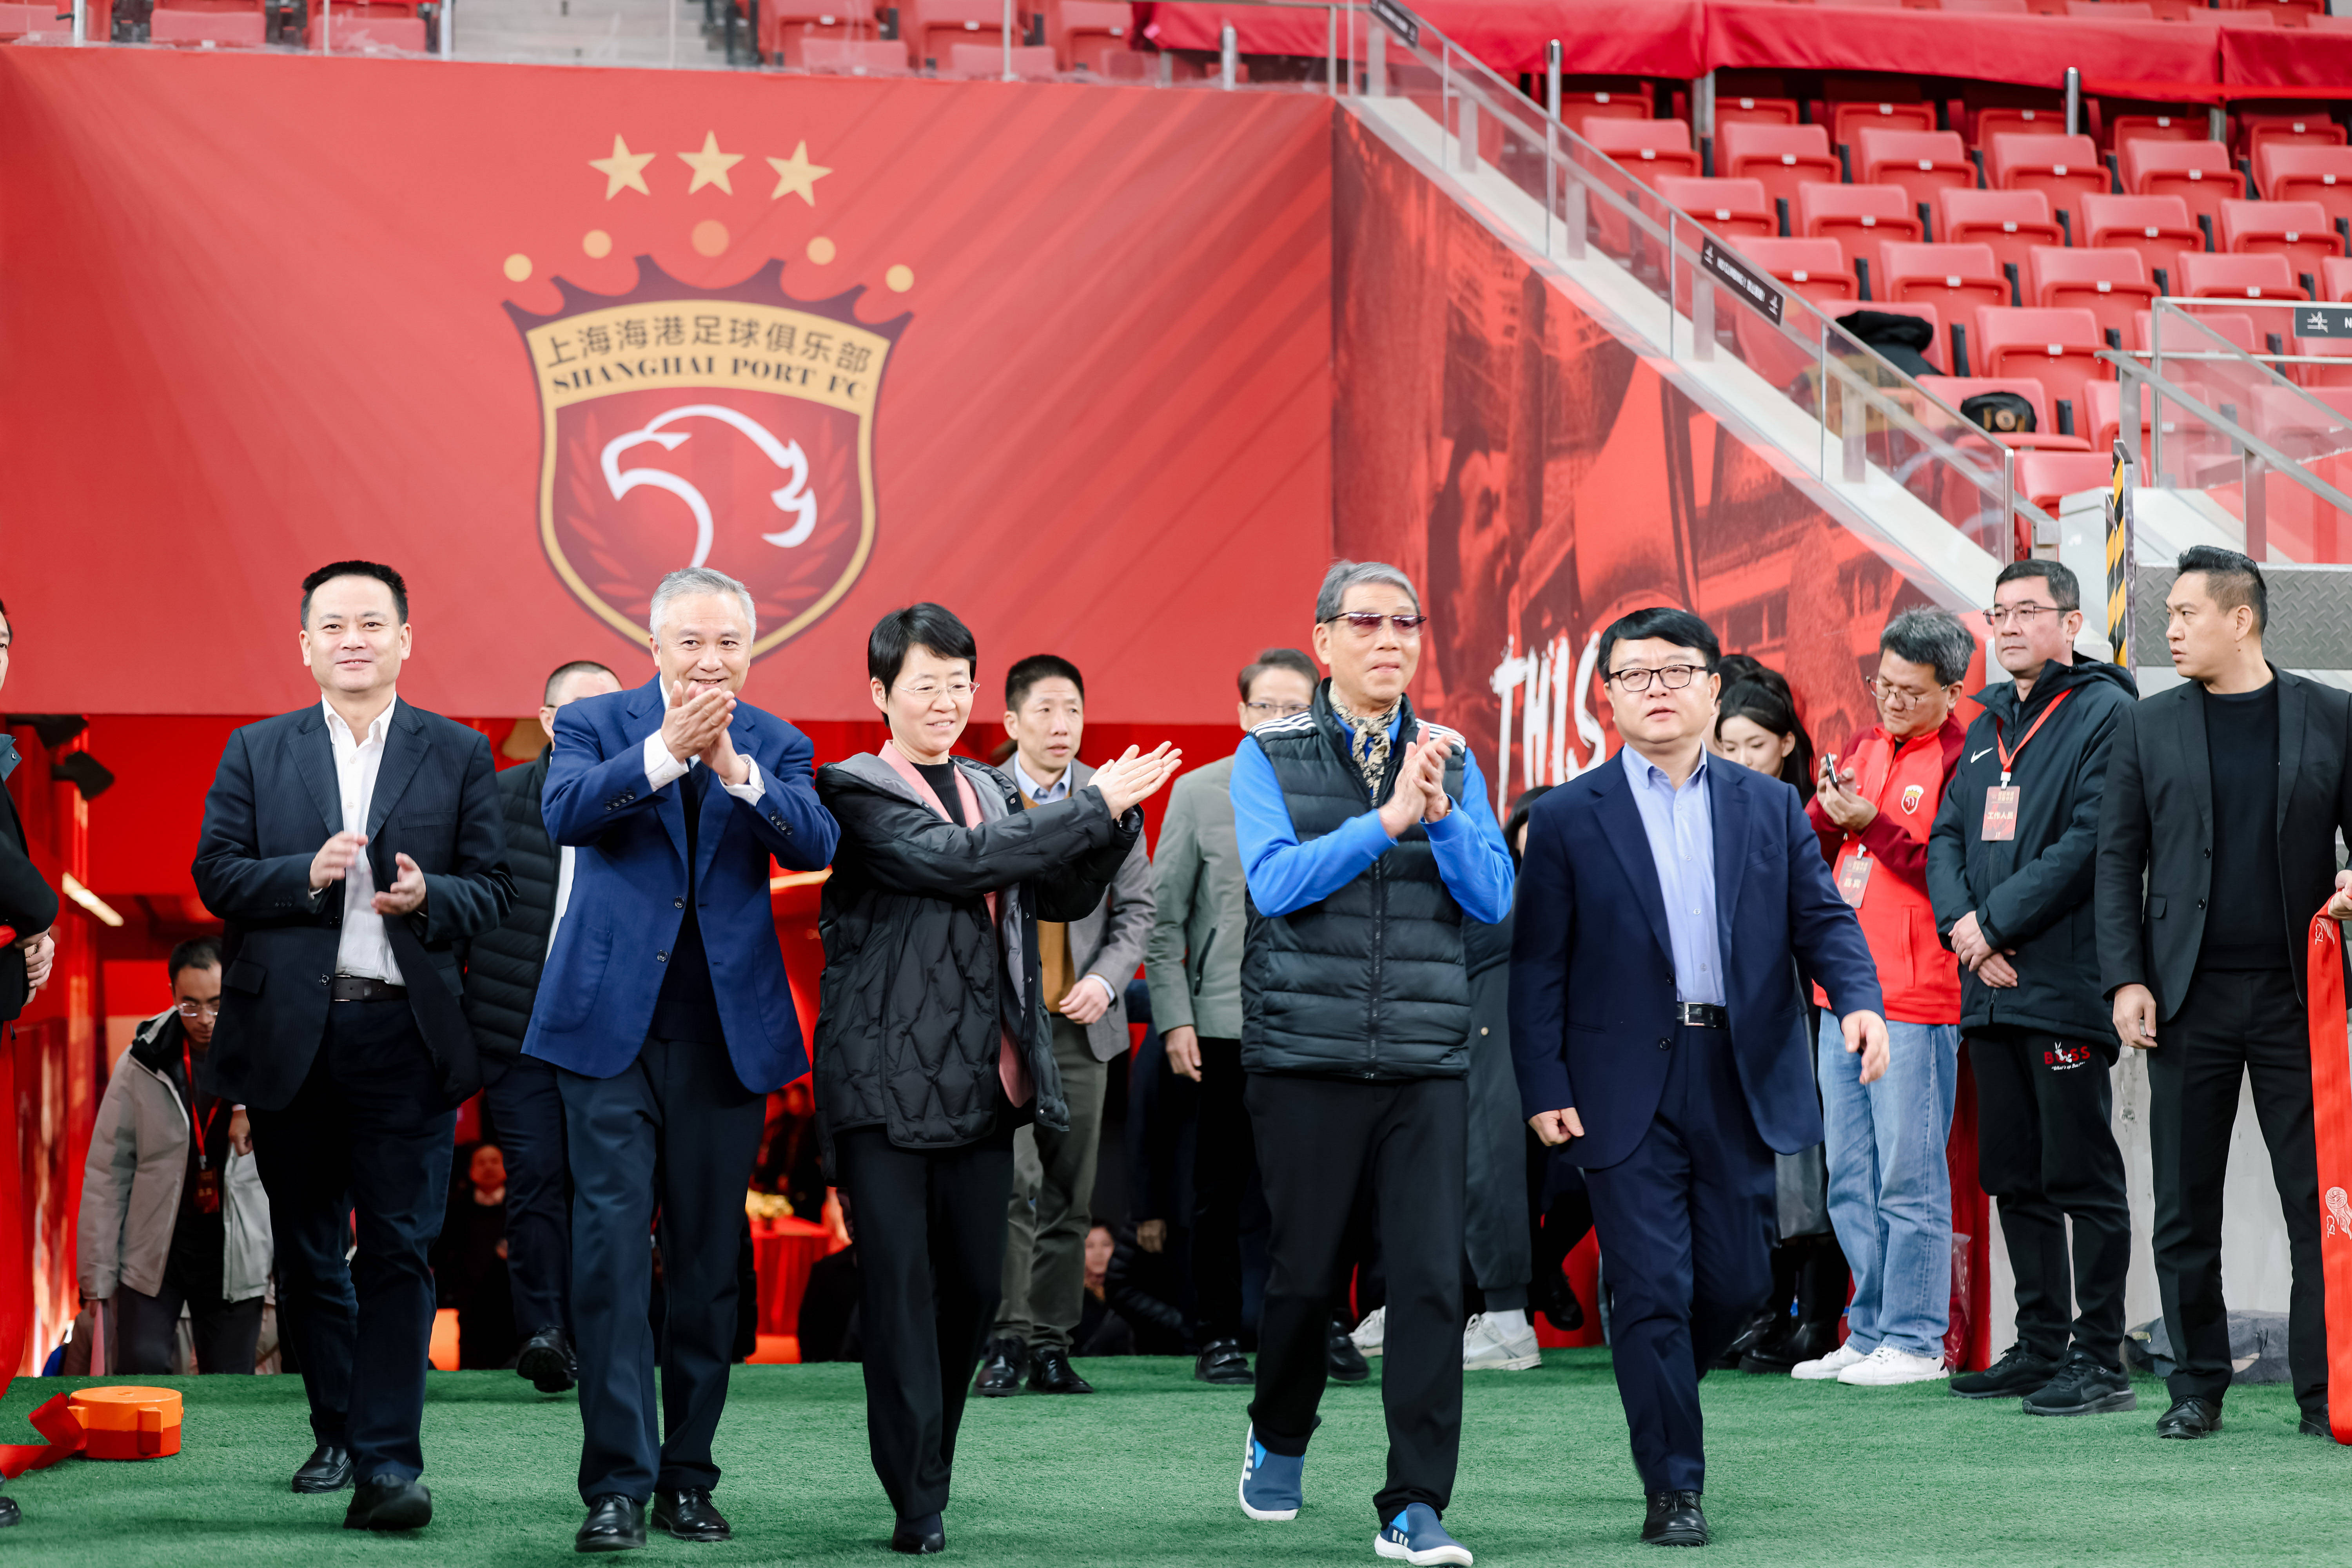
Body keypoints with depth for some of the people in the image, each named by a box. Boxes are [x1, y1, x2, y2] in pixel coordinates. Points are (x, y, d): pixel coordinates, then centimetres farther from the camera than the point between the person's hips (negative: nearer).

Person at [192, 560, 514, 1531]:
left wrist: (428, 896, -16)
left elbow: (493, 888, 4)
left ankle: (388, 1461, -11)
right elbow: (216, 875, 2)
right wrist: (308, 873, -14)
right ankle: (336, 1434, 24)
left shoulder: (459, 755, 8)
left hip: (404, 1028, -2)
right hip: (288, 1034, 2)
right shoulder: (256, 753, 10)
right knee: (307, 1252, 10)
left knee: (398, 1249, -8)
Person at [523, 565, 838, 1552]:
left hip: (727, 1031, 2)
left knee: (709, 1260, 7)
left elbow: (814, 846, -10)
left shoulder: (776, 745, 8)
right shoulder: (595, 724, 4)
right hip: (611, 1024, -2)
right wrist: (665, 750, -27)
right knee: (611, 1251, -8)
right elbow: (565, 814, -16)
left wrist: (734, 766, -24)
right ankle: (618, 1484, -7)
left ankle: (688, 1478, 16)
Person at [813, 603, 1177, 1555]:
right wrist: (1093, 806, -14)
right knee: (900, 1282, -6)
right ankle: (919, 1503, -3)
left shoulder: (993, 793, 19)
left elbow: (1067, 895, 17)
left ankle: (927, 1468, 22)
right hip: (887, 1078, -6)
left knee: (973, 1282, 6)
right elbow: (955, 860, -17)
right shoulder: (857, 792, -3)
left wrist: (1117, 817, -1)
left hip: (982, 1082, 6)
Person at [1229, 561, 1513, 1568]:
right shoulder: (1270, 757, 3)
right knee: (1305, 1274, 6)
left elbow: (1493, 898, 2)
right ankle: (1278, 1440, 34)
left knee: (1431, 1279, -7)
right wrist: (1388, 817, -16)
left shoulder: (1451, 761, 11)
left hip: (1426, 1065, 2)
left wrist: (1441, 812, -14)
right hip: (1306, 1058, -2)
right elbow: (1275, 882, -11)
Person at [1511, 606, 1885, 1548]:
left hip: (1742, 1079, 3)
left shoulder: (1769, 807, 10)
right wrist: (1544, 1088, -7)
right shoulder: (1567, 819, 2)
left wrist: (1860, 1000, -15)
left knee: (1737, 1280, 7)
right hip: (1627, 1089, -3)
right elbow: (1538, 967, 1)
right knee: (1653, 1290, -3)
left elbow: (1823, 917, 5)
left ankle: (1659, 1395, 36)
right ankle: (1673, 1488, 5)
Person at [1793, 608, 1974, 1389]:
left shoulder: (1962, 761, -7)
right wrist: (1828, 810, -5)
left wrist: (1874, 824, -17)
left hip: (1916, 1001, -8)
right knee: (1850, 1178, 11)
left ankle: (1916, 1341, 1)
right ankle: (1869, 1332, 18)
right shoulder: (1863, 748, 15)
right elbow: (1807, 855, 15)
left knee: (1910, 1176, -5)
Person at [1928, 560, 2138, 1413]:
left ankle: (2101, 1359, -2)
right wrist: (1964, 926, -3)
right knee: (2015, 1180, 12)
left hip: (2067, 985, -8)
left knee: (2081, 1176, -6)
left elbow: (2091, 841, -15)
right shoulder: (1988, 724, 19)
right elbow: (1946, 838, 16)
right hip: (1990, 988, 8)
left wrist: (1994, 923, -14)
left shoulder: (2104, 713, -6)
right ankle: (2041, 1347, 19)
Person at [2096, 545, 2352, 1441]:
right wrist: (2125, 981, -2)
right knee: (2185, 1208, 4)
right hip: (2189, 998, 1)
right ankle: (2197, 1388, 13)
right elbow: (2118, 862, 7)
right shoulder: (2147, 730, 9)